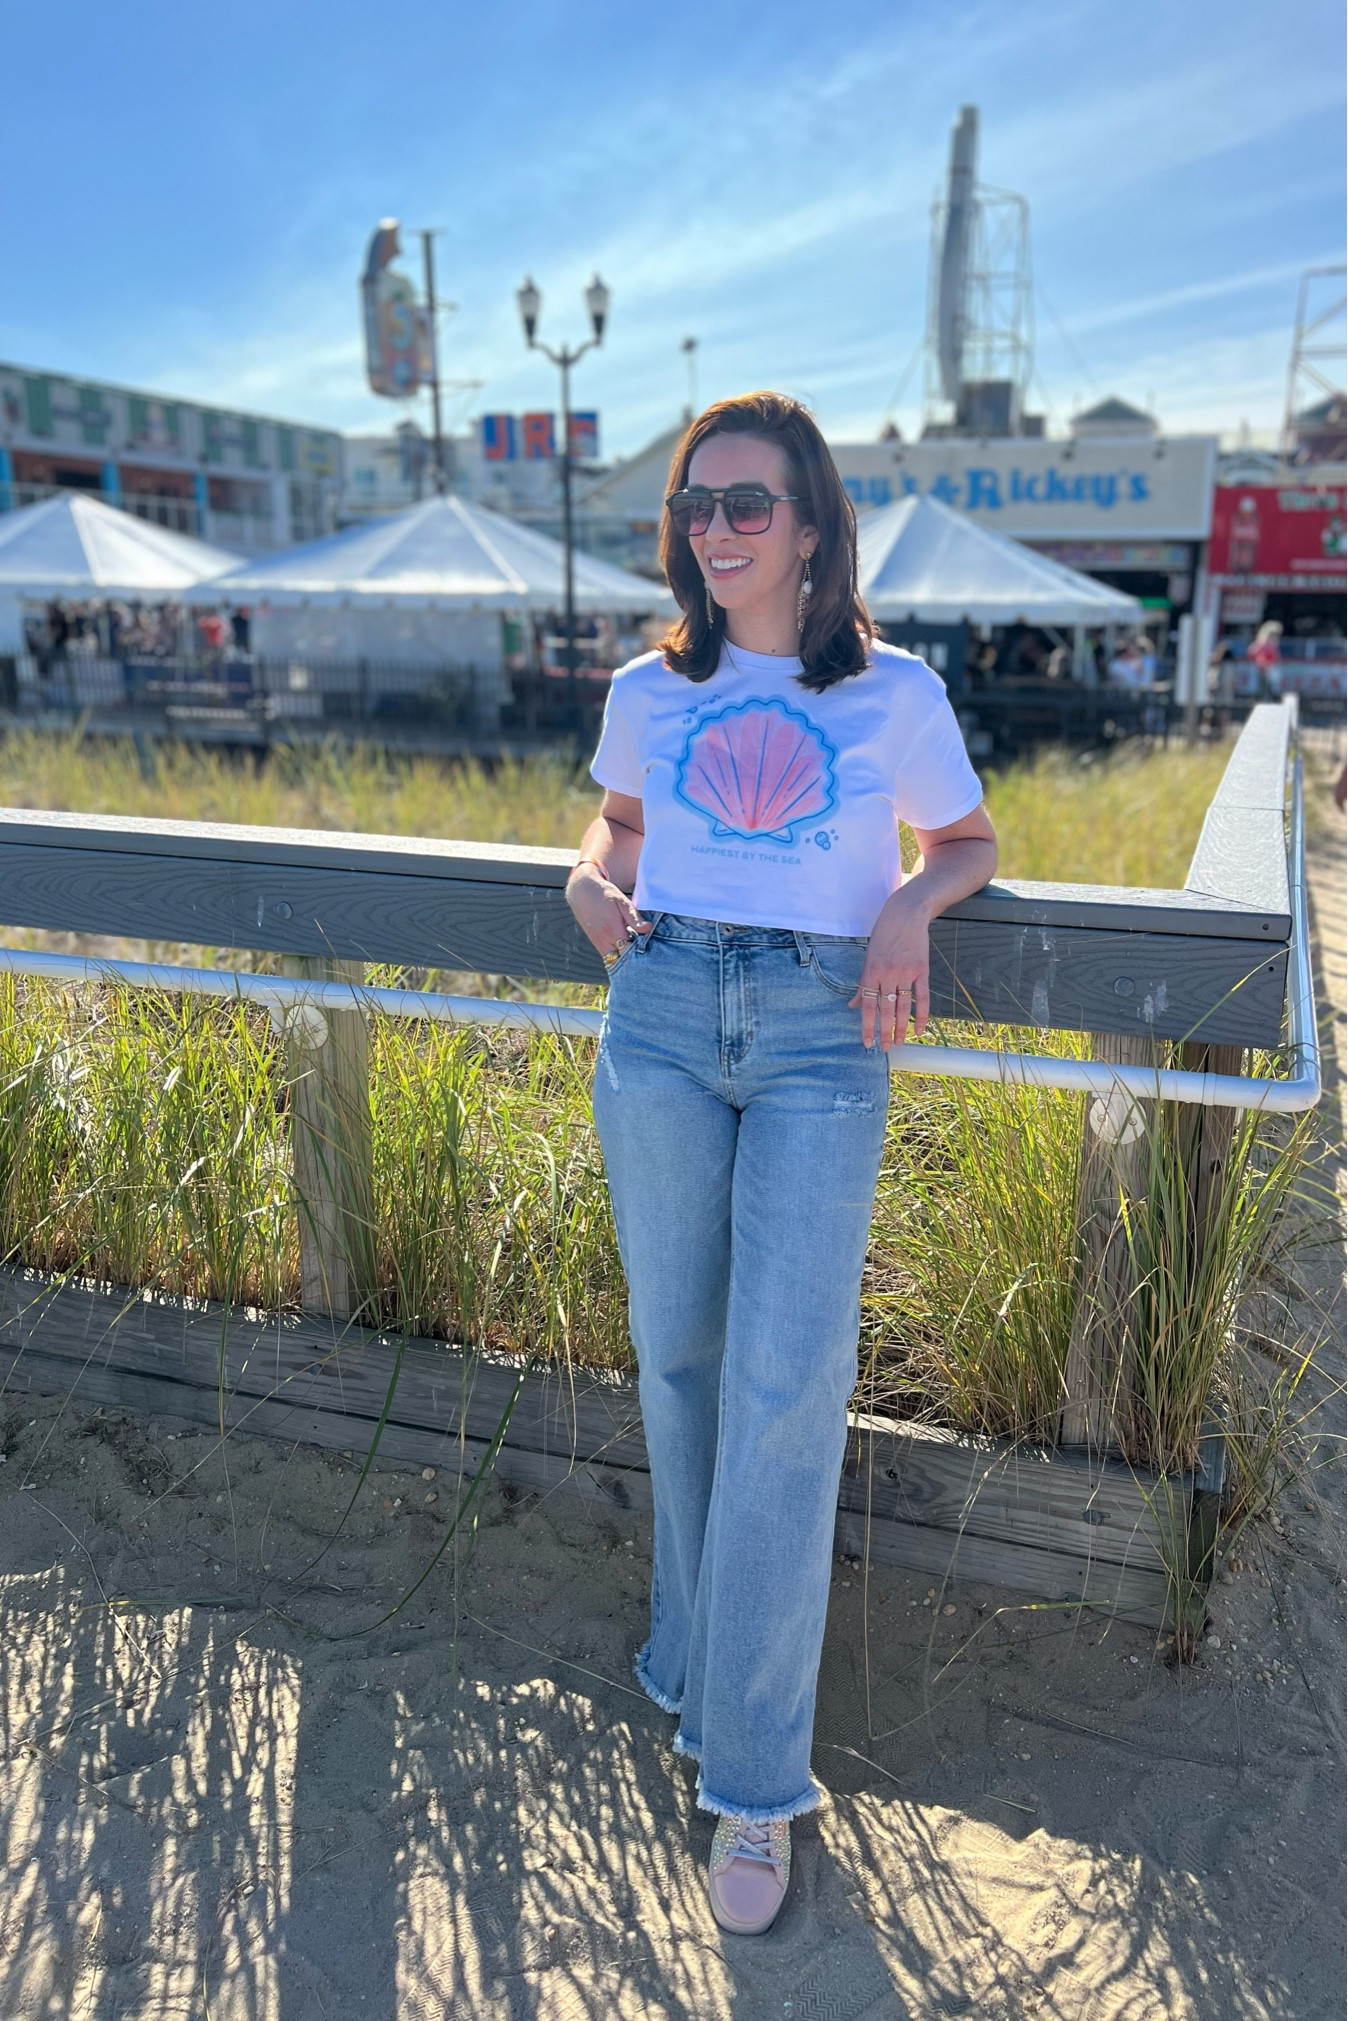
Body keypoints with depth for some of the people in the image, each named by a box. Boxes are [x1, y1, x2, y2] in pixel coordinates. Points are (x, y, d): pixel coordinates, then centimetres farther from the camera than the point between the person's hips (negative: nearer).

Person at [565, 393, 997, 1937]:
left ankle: (751, 1777, 7)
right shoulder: (650, 693, 13)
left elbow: (970, 839, 19)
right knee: (678, 1362, 9)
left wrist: (912, 902, -3)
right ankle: (703, 1668, 32)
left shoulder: (896, 694, 7)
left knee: (785, 1387, -8)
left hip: (822, 1044, -2)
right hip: (662, 1023, 3)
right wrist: (592, 885, 7)